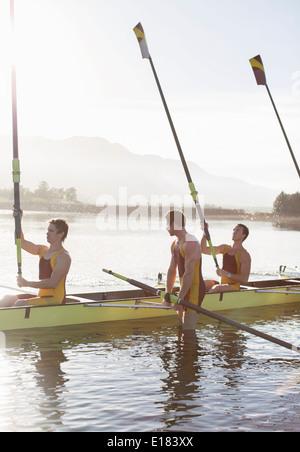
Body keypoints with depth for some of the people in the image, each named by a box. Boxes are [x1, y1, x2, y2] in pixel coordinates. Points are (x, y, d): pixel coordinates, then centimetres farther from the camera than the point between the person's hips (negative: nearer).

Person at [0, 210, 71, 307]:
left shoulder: (64, 257, -13)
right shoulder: (43, 250, 14)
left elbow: (52, 283, -22)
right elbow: (21, 242, 16)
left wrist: (27, 283, -17)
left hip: (56, 300, -8)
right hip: (42, 297, 8)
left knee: (20, 304, -26)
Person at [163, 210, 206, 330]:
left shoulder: (190, 243, -19)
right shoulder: (175, 244, 13)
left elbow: (189, 274, -24)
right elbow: (172, 271, 14)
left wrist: (179, 298, -22)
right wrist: (167, 296, 10)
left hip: (195, 290, -10)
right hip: (185, 290, 10)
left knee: (188, 330, -11)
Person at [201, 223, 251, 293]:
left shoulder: (244, 255, -8)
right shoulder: (225, 248, 13)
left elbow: (244, 279, -16)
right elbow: (204, 250, 10)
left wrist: (227, 274, -27)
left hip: (234, 287, -6)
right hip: (222, 285, 6)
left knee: (216, 288, -34)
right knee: (205, 283, -23)